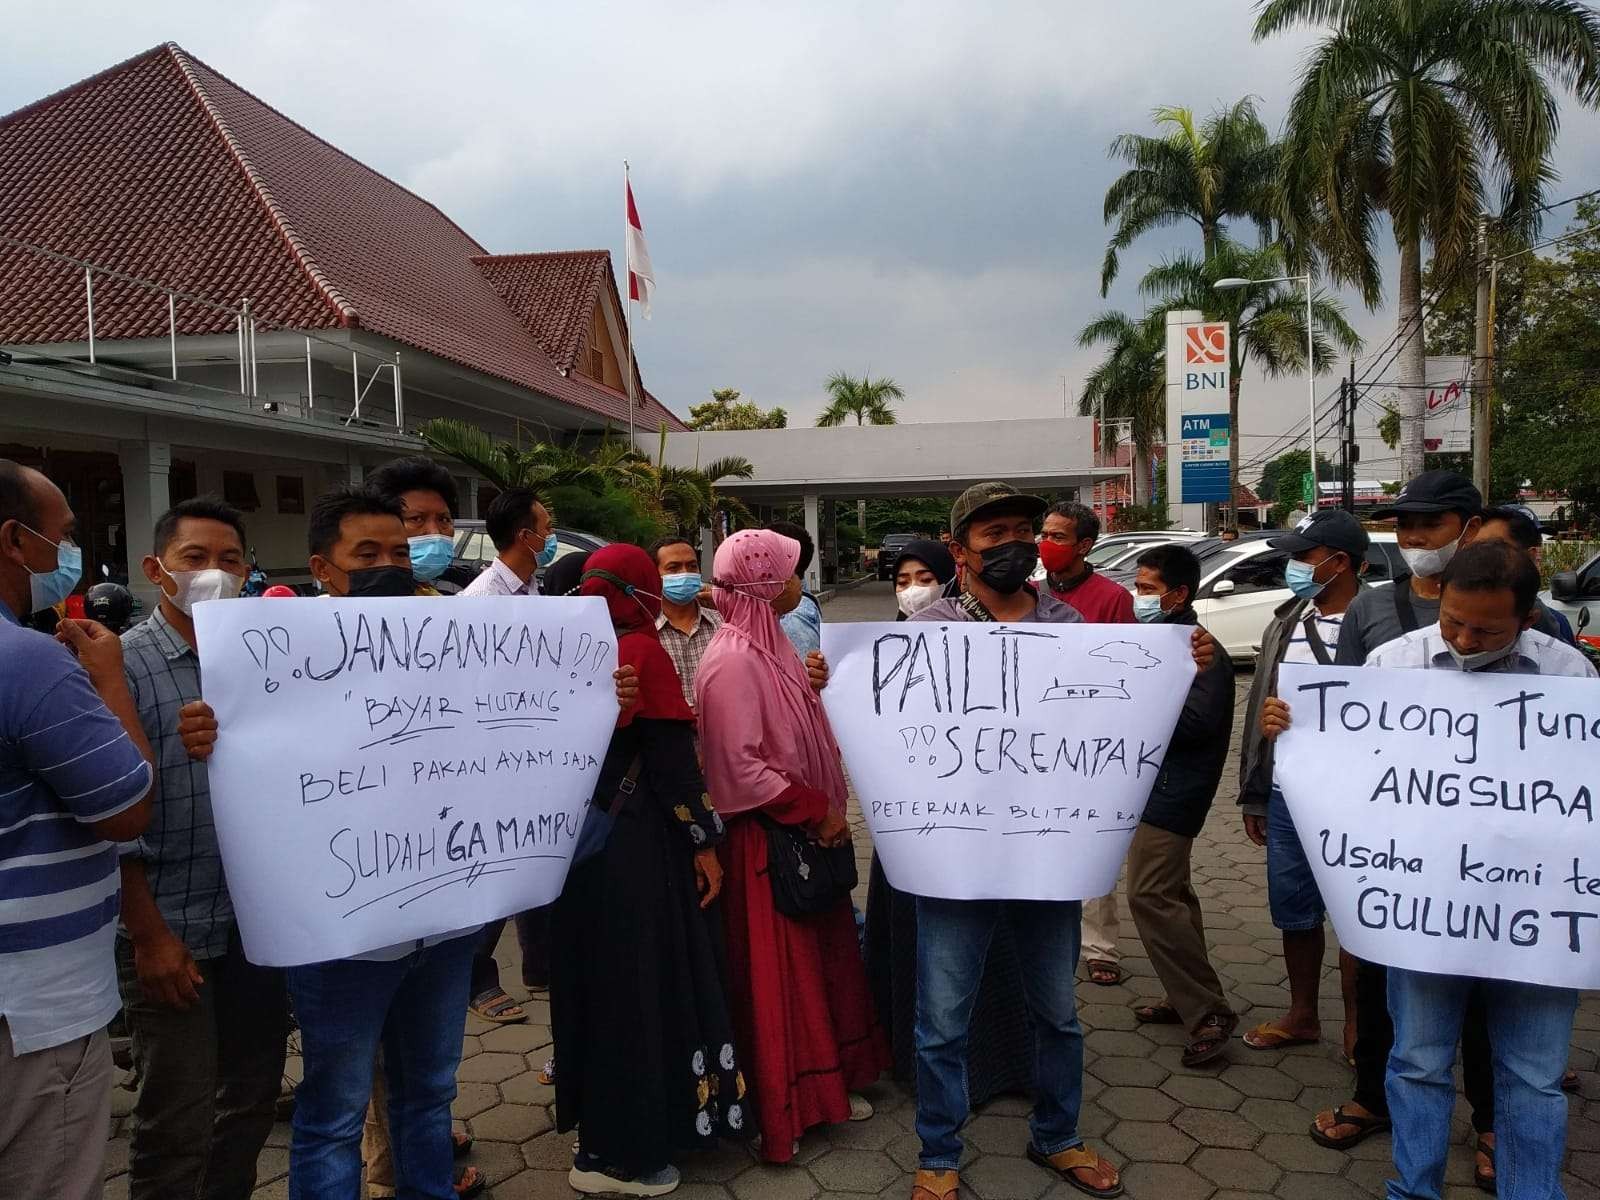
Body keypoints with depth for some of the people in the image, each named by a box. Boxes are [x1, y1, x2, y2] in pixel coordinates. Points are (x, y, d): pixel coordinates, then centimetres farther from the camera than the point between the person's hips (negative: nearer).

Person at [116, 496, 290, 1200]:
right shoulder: (123, 664, -8)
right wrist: (150, 935, -13)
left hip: (260, 922, 5)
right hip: (172, 930, -5)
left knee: (254, 1095, 18)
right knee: (177, 1122, 8)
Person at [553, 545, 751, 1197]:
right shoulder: (644, 651, -13)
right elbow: (669, 755, -15)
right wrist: (703, 841, -8)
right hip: (637, 847, -7)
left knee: (595, 979, 19)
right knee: (642, 981, 5)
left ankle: (595, 1128, 36)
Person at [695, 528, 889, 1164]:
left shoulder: (770, 646, 9)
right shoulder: (733, 660, -20)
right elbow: (739, 765, -24)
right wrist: (815, 810, -18)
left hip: (808, 833, 9)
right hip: (767, 842, -9)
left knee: (821, 960, 18)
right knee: (776, 974, 4)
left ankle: (826, 1082, 35)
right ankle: (779, 1110, 21)